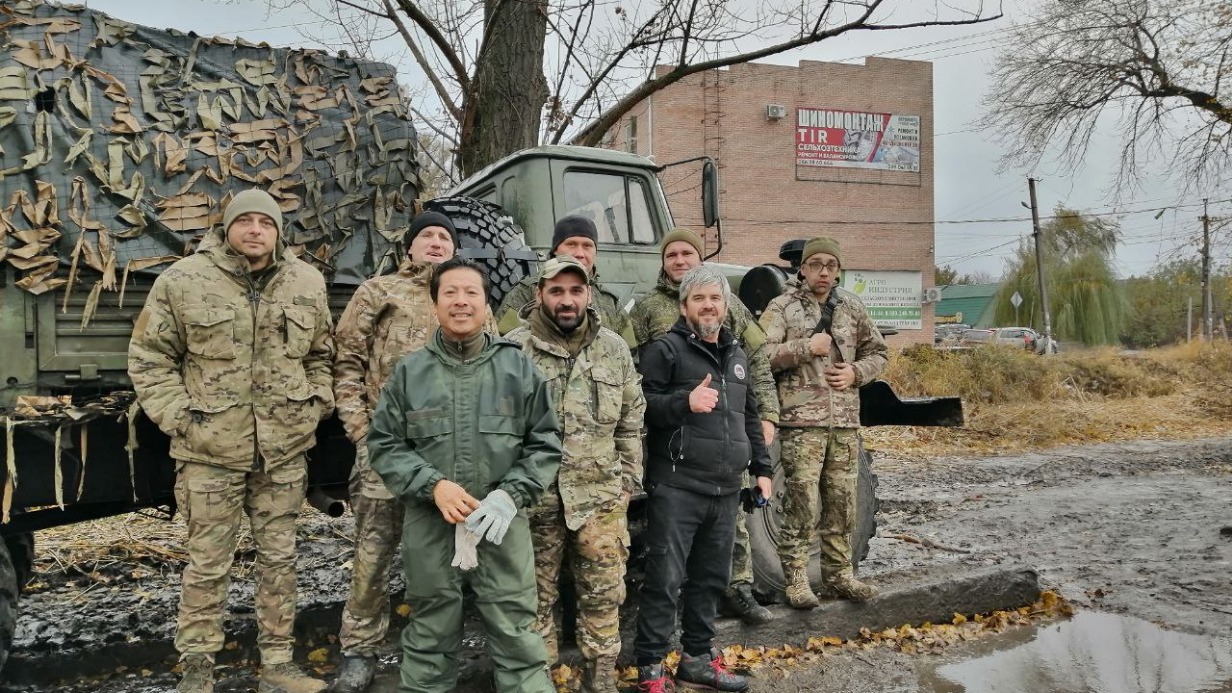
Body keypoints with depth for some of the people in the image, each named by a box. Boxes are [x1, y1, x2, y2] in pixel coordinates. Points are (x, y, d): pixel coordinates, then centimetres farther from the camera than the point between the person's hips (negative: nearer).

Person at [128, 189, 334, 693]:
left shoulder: (308, 284, 5)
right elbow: (149, 357, 0)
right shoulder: (183, 281, -6)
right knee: (208, 562, 6)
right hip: (211, 448, -3)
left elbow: (320, 355, 16)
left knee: (279, 557, 12)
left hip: (285, 448, 3)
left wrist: (317, 405, 4)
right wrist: (178, 416, -8)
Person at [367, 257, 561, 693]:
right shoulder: (410, 371, 4)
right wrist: (433, 485, -11)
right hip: (429, 525, 1)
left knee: (517, 637, 5)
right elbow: (383, 444, 4)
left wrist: (511, 494, -10)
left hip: (502, 524, 0)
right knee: (430, 639, 15)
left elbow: (546, 443, 4)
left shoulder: (518, 367, 3)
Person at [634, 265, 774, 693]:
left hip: (726, 490, 7)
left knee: (711, 579, 14)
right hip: (677, 489, -7)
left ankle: (698, 658, 28)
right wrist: (685, 402, -26)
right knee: (665, 579, -3)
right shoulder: (665, 350, -4)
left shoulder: (737, 355, 19)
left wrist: (761, 468, 21)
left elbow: (750, 417, 25)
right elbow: (641, 405, -11)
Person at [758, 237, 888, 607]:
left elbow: (876, 352, 21)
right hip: (802, 421, -5)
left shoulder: (852, 307, 14)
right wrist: (807, 347, -15)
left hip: (845, 421, 5)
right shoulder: (781, 308, 0)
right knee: (802, 504, -5)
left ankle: (839, 573, 23)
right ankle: (796, 580, 5)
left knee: (842, 502, 10)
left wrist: (856, 372, 1)